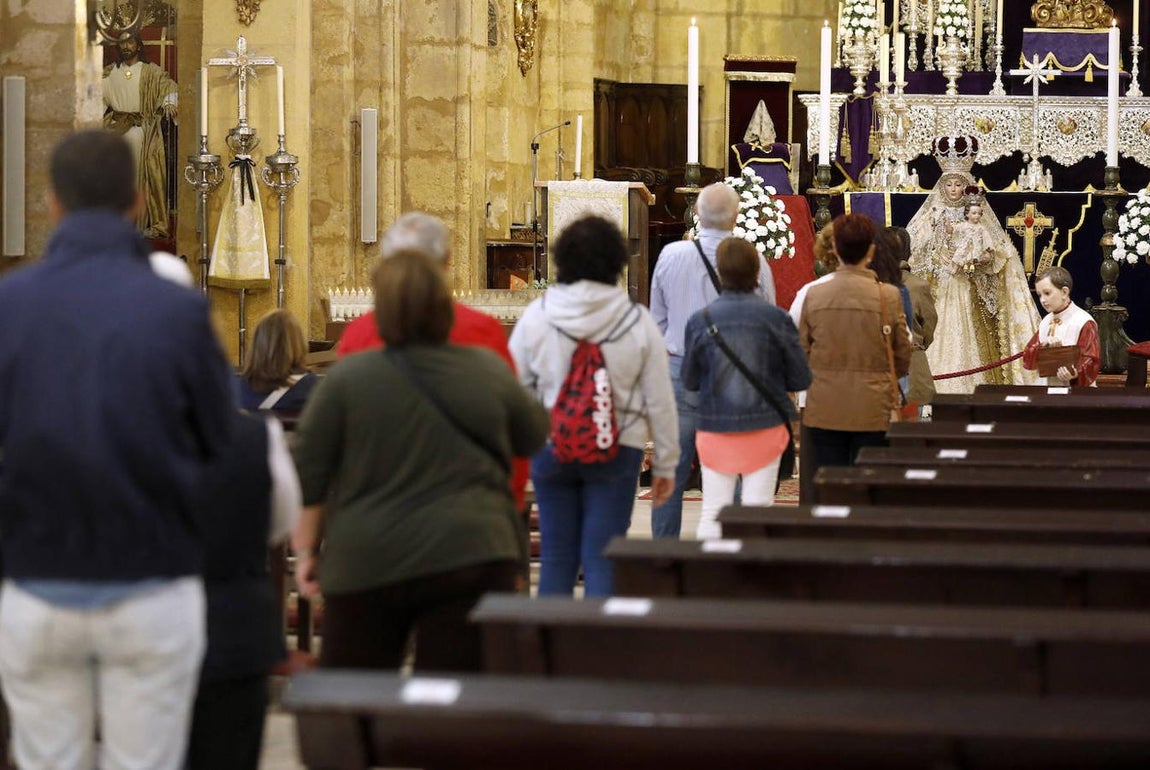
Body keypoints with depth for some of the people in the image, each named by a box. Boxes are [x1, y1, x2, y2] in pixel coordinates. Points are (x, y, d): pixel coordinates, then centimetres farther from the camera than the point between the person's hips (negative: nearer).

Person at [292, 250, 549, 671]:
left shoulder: (346, 379, -4)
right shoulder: (489, 371, 2)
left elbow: (308, 478, -2)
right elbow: (533, 435, 18)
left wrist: (306, 550, 8)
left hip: (365, 563, 0)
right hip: (470, 556, 1)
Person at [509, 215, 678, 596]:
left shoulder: (536, 316, -4)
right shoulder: (638, 322, -5)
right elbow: (660, 400, -1)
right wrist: (665, 464, 9)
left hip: (550, 448, 1)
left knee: (556, 555, 10)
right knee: (602, 558, 2)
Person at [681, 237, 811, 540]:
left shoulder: (700, 321, -6)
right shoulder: (776, 318, -8)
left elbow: (690, 381, 3)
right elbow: (801, 379, -2)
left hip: (715, 428, 1)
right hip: (765, 425, 0)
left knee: (712, 513, 6)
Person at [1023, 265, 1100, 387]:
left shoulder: (1084, 322, -8)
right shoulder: (1045, 322, 12)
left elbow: (1092, 361, -13)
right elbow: (1027, 360, 9)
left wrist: (1075, 375, -32)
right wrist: (1043, 347, -11)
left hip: (1076, 391, -5)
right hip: (1048, 389, 5)